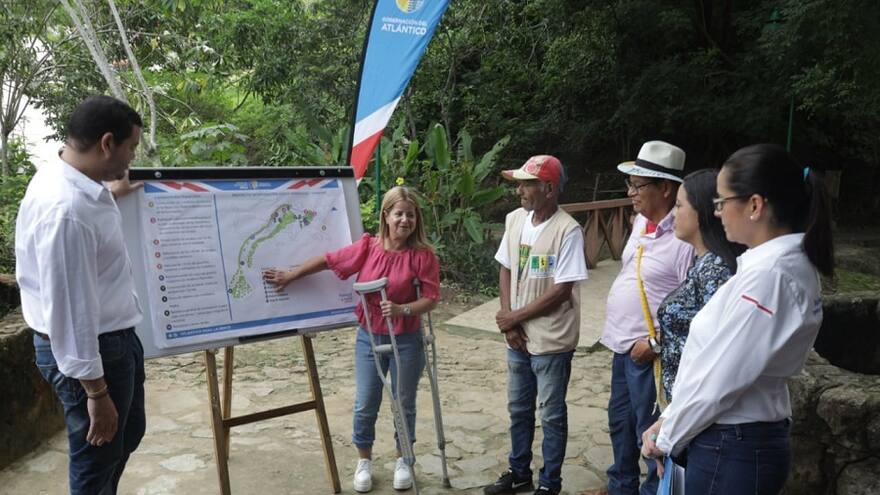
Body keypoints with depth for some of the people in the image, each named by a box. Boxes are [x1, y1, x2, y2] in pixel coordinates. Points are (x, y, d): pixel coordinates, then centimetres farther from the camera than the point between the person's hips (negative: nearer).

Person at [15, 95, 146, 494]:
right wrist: (95, 392, -23)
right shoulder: (66, 208, -31)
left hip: (116, 338, 10)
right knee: (97, 460, 10)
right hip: (90, 351, -10)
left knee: (127, 436, 27)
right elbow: (68, 308, -29)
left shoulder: (71, 182, 0)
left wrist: (113, 196, 45)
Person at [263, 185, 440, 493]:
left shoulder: (423, 255, -13)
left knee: (404, 404, 13)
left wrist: (401, 310, -29)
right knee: (365, 405, 9)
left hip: (406, 341, -2)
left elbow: (431, 298, -13)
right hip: (368, 338, 2)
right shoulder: (367, 247, -7)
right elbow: (329, 260, 2)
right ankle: (364, 461, 31)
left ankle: (403, 460, 34)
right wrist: (290, 276, 5)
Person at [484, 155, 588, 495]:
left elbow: (561, 291, -19)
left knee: (551, 415, 8)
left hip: (551, 341, -6)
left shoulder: (567, 230, -18)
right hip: (518, 338, 6)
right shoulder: (515, 219, 1)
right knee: (518, 410, 19)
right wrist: (508, 322, -3)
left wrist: (515, 317, -13)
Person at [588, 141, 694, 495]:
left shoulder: (685, 237, -21)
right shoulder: (640, 221, 5)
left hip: (648, 352, -9)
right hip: (623, 345, 9)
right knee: (619, 423, 23)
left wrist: (655, 342, -19)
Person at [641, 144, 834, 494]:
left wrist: (667, 436, -6)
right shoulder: (791, 264, 6)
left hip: (731, 450, -8)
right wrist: (671, 420, 7)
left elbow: (719, 377, -21)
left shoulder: (766, 276, -24)